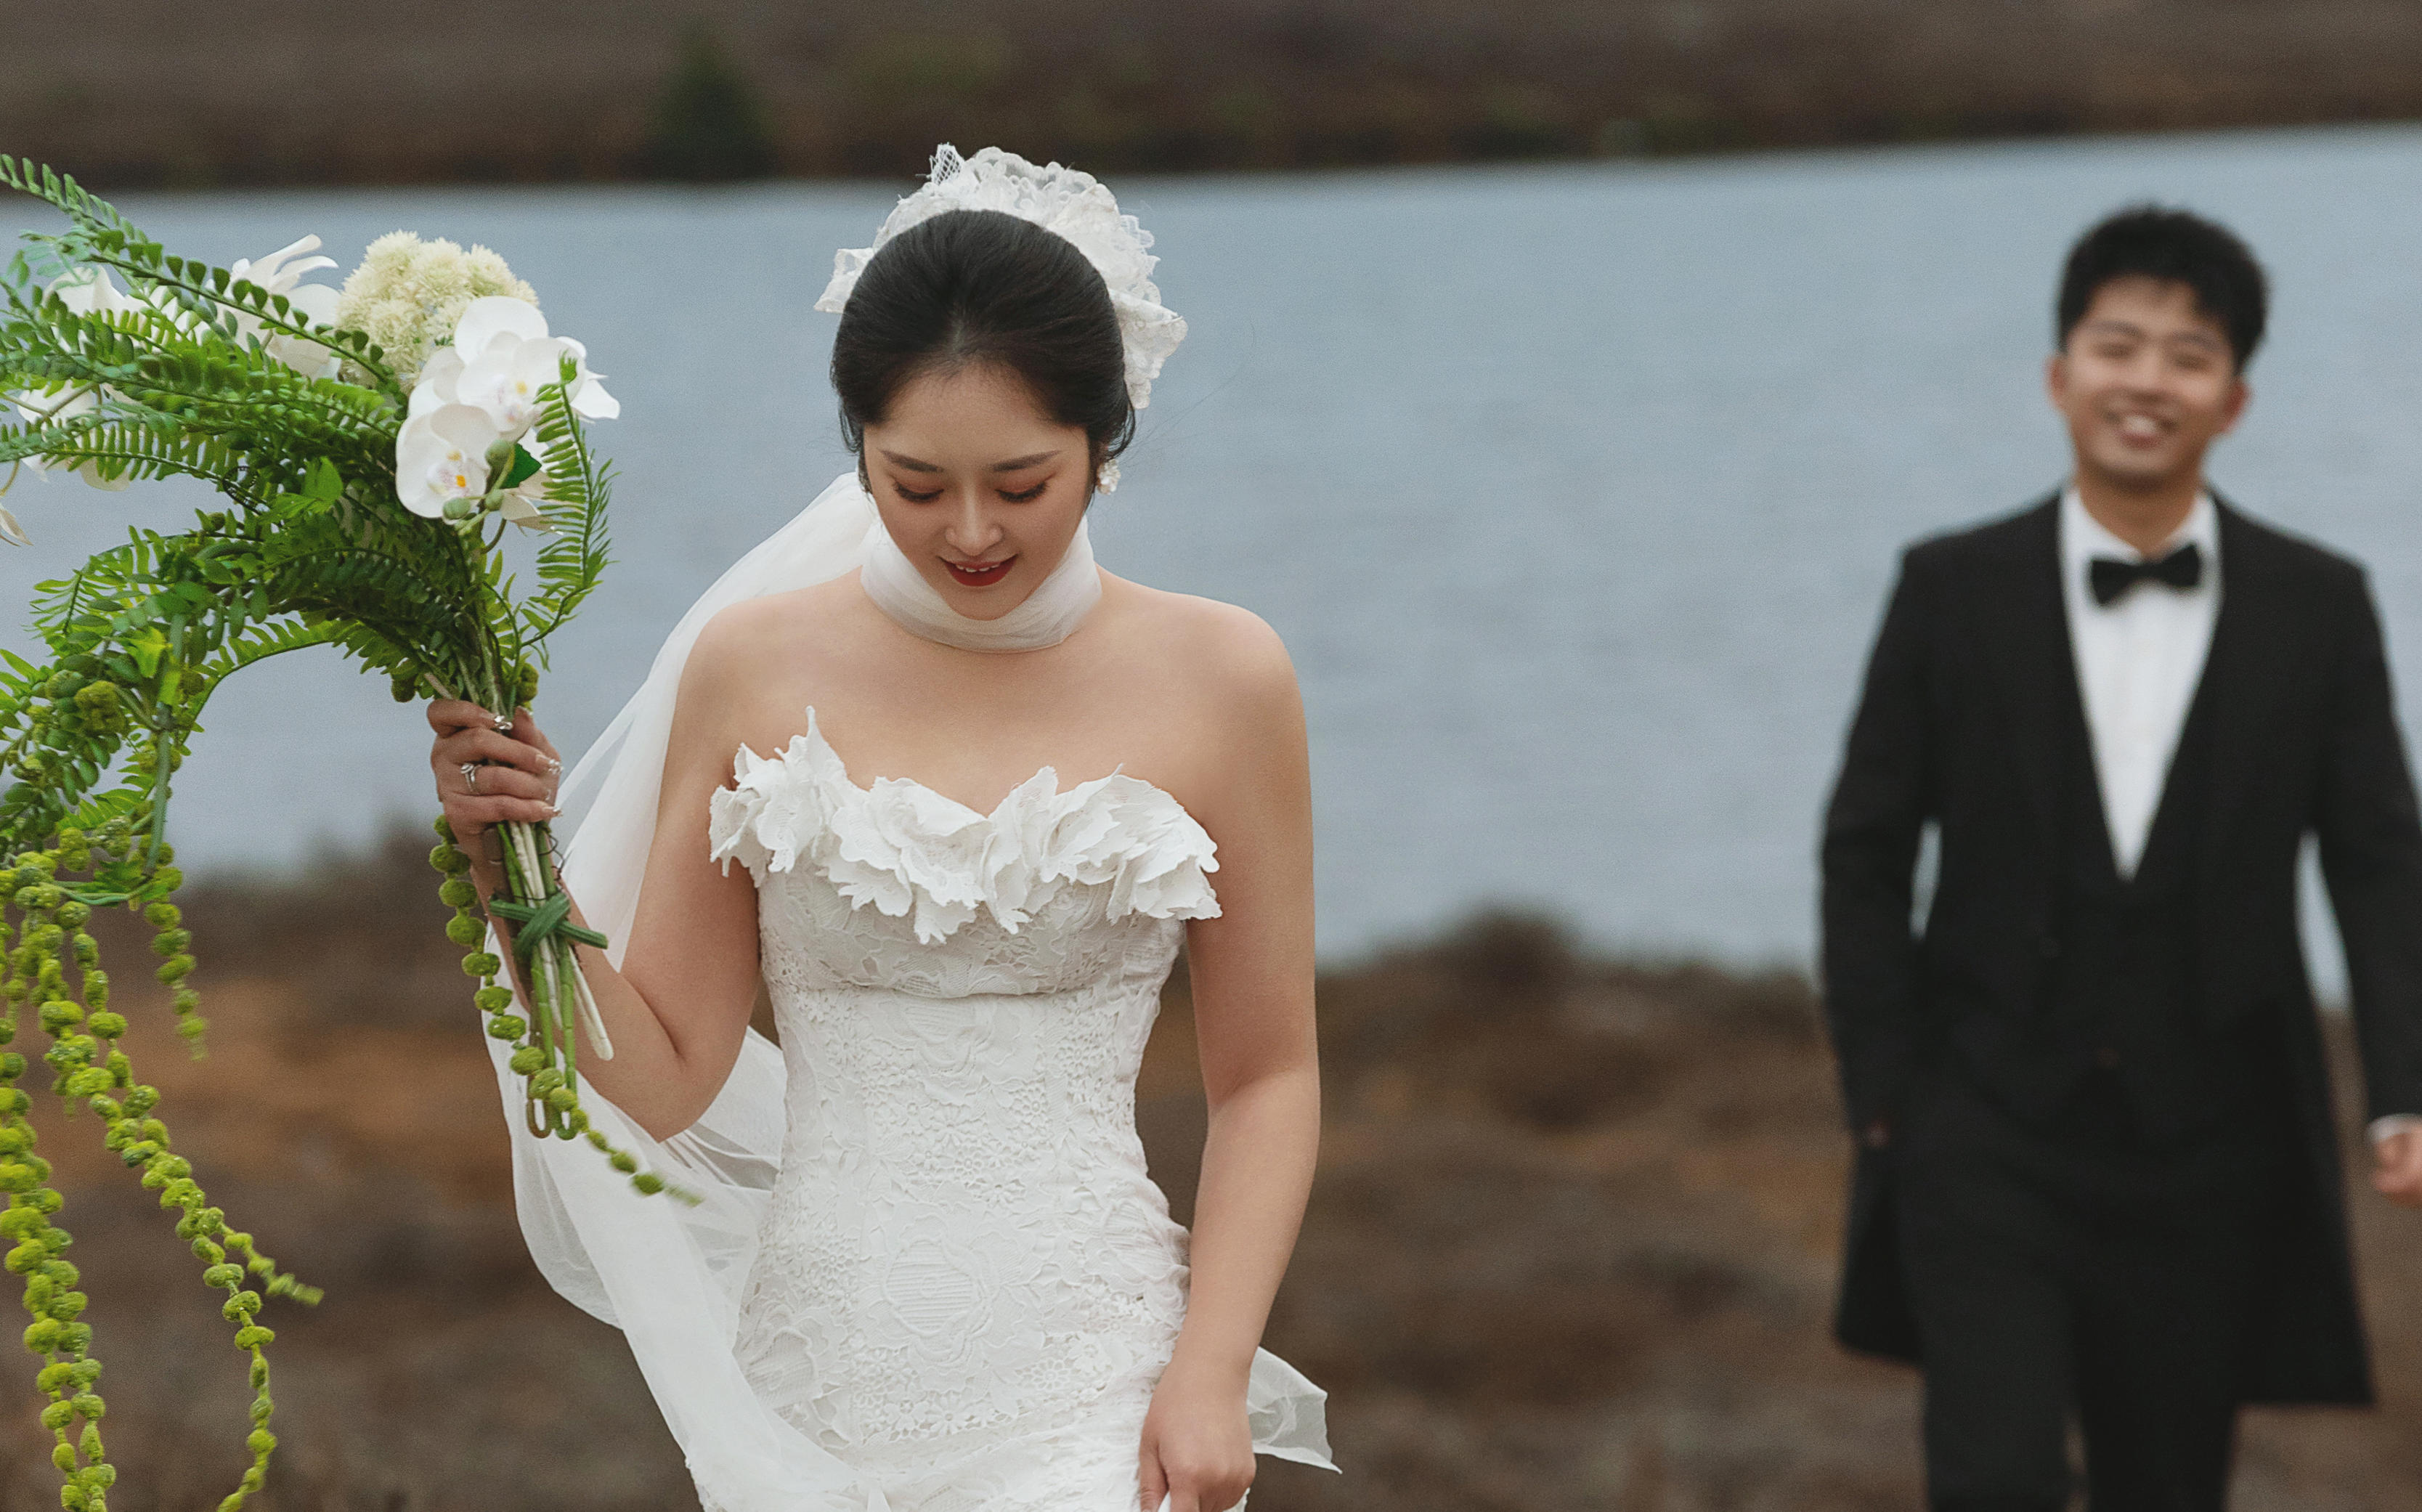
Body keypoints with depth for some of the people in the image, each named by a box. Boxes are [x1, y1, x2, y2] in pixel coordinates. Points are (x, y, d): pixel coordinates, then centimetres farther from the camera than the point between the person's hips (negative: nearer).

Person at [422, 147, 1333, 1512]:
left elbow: (1267, 1078, 5)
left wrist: (1212, 1374, -5)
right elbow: (665, 1078, 5)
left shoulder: (1217, 681, 0)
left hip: (1088, 1397, -2)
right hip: (820, 1384, 2)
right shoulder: (755, 667, 3)